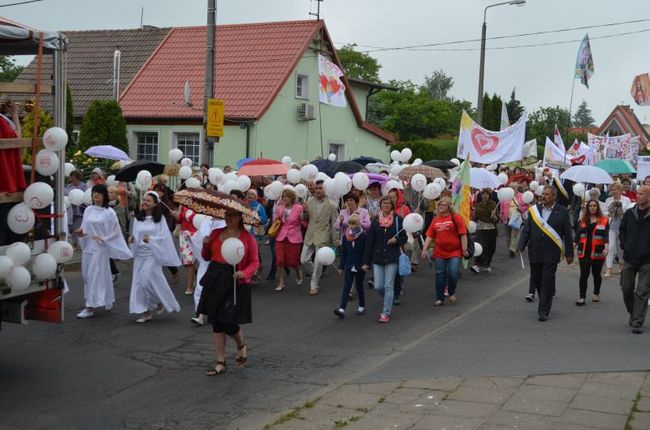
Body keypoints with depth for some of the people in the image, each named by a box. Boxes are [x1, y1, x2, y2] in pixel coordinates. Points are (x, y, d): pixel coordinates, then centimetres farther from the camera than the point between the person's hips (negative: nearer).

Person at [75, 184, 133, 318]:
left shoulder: (109, 212, -6)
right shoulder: (88, 210, 7)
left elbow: (116, 232, -4)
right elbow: (84, 228, 13)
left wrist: (103, 239, -16)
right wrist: (80, 232, -9)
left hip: (101, 248, -5)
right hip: (88, 247, 6)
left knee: (96, 276, -5)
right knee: (87, 276, 9)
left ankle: (91, 307, -2)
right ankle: (106, 301, 25)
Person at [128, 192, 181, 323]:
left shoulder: (159, 219, -5)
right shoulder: (138, 218, 8)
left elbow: (163, 238, -8)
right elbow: (136, 236, 10)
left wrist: (150, 240, -24)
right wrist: (132, 239, -12)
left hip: (152, 254, -5)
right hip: (139, 254, 5)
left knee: (149, 280, -11)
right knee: (140, 282, 3)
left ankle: (161, 302, 15)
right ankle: (145, 312, 11)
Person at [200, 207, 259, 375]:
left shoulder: (248, 238, -4)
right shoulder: (216, 233, 8)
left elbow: (254, 262, -2)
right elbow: (207, 257, 14)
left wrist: (244, 273, -20)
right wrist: (205, 245, -5)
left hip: (235, 283, -5)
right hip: (214, 281, 5)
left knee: (229, 323, -8)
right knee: (216, 323, 7)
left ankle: (241, 346, 27)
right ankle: (221, 363, 17)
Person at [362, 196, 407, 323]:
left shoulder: (398, 219, 0)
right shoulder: (375, 221, 6)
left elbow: (404, 238, 6)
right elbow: (369, 242, 6)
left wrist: (396, 240, -18)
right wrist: (366, 262, 4)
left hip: (392, 257, -3)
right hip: (377, 258, 3)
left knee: (388, 286, -3)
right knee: (378, 286, 0)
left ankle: (386, 313, 4)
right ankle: (389, 301, 30)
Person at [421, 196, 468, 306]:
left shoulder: (456, 218, -4)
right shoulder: (436, 220, 9)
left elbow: (463, 234, -7)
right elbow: (429, 236, 10)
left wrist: (464, 249, -11)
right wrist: (425, 249, 2)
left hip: (454, 252, -4)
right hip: (439, 252, 4)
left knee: (453, 273, -11)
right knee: (440, 274, 7)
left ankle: (452, 293, 16)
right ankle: (439, 298, 17)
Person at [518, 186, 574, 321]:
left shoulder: (562, 212, -1)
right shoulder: (533, 210, 5)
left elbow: (568, 234, 1)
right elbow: (526, 230, 6)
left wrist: (569, 254, 1)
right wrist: (521, 247, -4)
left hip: (551, 253, -3)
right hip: (534, 252, 3)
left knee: (547, 281, -4)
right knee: (536, 280, 10)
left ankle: (543, 311, 3)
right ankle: (546, 302, 32)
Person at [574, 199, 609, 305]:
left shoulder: (604, 220, -1)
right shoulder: (583, 220, 8)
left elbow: (606, 235, -8)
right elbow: (578, 234, 7)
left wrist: (606, 247, -22)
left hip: (597, 252, -1)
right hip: (584, 252, 2)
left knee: (596, 274, 12)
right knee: (583, 275, -3)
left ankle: (596, 294, 32)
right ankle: (582, 297, -3)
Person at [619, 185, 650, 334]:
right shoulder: (629, 213, 5)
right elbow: (622, 231, 16)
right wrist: (624, 246, 3)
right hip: (630, 259, 4)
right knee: (626, 288, 9)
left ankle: (638, 322, 3)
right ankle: (633, 314, 31)